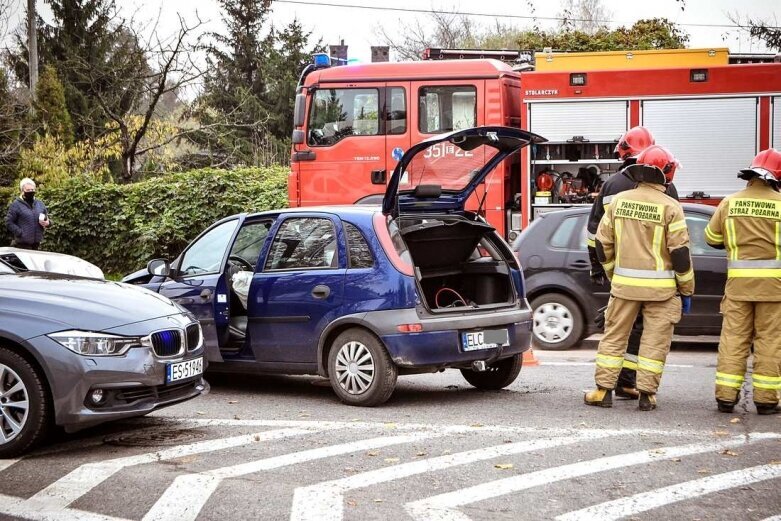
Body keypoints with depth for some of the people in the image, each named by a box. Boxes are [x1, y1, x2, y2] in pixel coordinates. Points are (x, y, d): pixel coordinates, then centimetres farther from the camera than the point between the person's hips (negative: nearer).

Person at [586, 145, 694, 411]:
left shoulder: (619, 201, 3)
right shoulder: (670, 207, -9)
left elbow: (602, 243, 8)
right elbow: (680, 253, -10)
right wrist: (686, 290, 0)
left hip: (624, 283, 3)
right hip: (660, 286, -3)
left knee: (614, 336, 11)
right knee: (655, 340, 5)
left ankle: (604, 390, 11)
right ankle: (646, 394, 5)